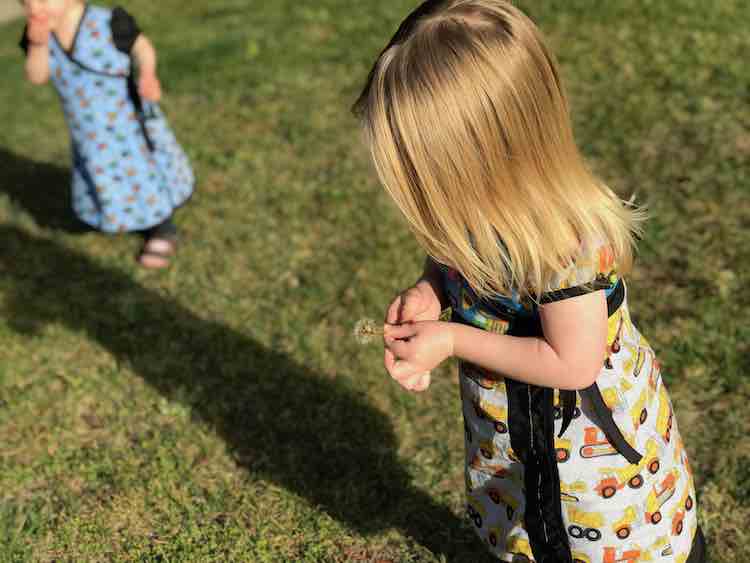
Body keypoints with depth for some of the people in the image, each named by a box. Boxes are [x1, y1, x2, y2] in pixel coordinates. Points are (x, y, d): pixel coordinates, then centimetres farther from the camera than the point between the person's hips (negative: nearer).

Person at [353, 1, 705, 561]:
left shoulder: (567, 242, -37)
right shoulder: (484, 206, -16)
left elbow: (572, 363, -29)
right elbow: (459, 261, 6)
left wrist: (452, 340, -26)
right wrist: (428, 292, -18)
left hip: (588, 435, -7)